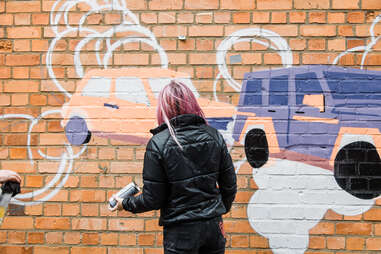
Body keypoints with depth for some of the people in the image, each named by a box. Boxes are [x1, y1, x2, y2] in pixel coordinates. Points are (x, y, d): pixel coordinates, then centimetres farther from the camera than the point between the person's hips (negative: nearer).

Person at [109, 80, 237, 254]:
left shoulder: (158, 143, -13)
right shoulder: (214, 135, -1)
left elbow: (152, 199, -11)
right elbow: (230, 186, 4)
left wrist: (125, 204, 8)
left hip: (181, 232, -4)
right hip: (213, 226, 4)